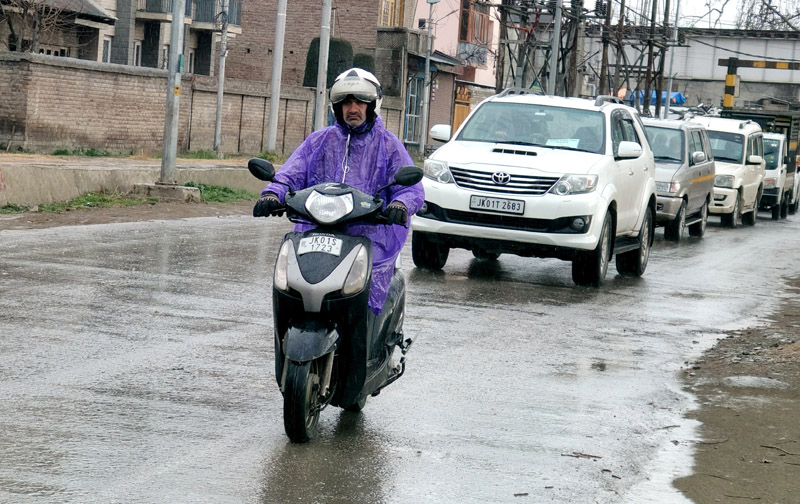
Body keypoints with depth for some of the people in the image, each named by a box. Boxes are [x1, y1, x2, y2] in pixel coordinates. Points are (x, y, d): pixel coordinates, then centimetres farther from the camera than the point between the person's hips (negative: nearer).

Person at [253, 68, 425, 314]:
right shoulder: (318, 141, 19)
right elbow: (291, 174, 10)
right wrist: (272, 193, -13)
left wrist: (400, 204, -20)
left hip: (371, 236, -2)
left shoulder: (388, 145, 12)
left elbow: (411, 187, 4)